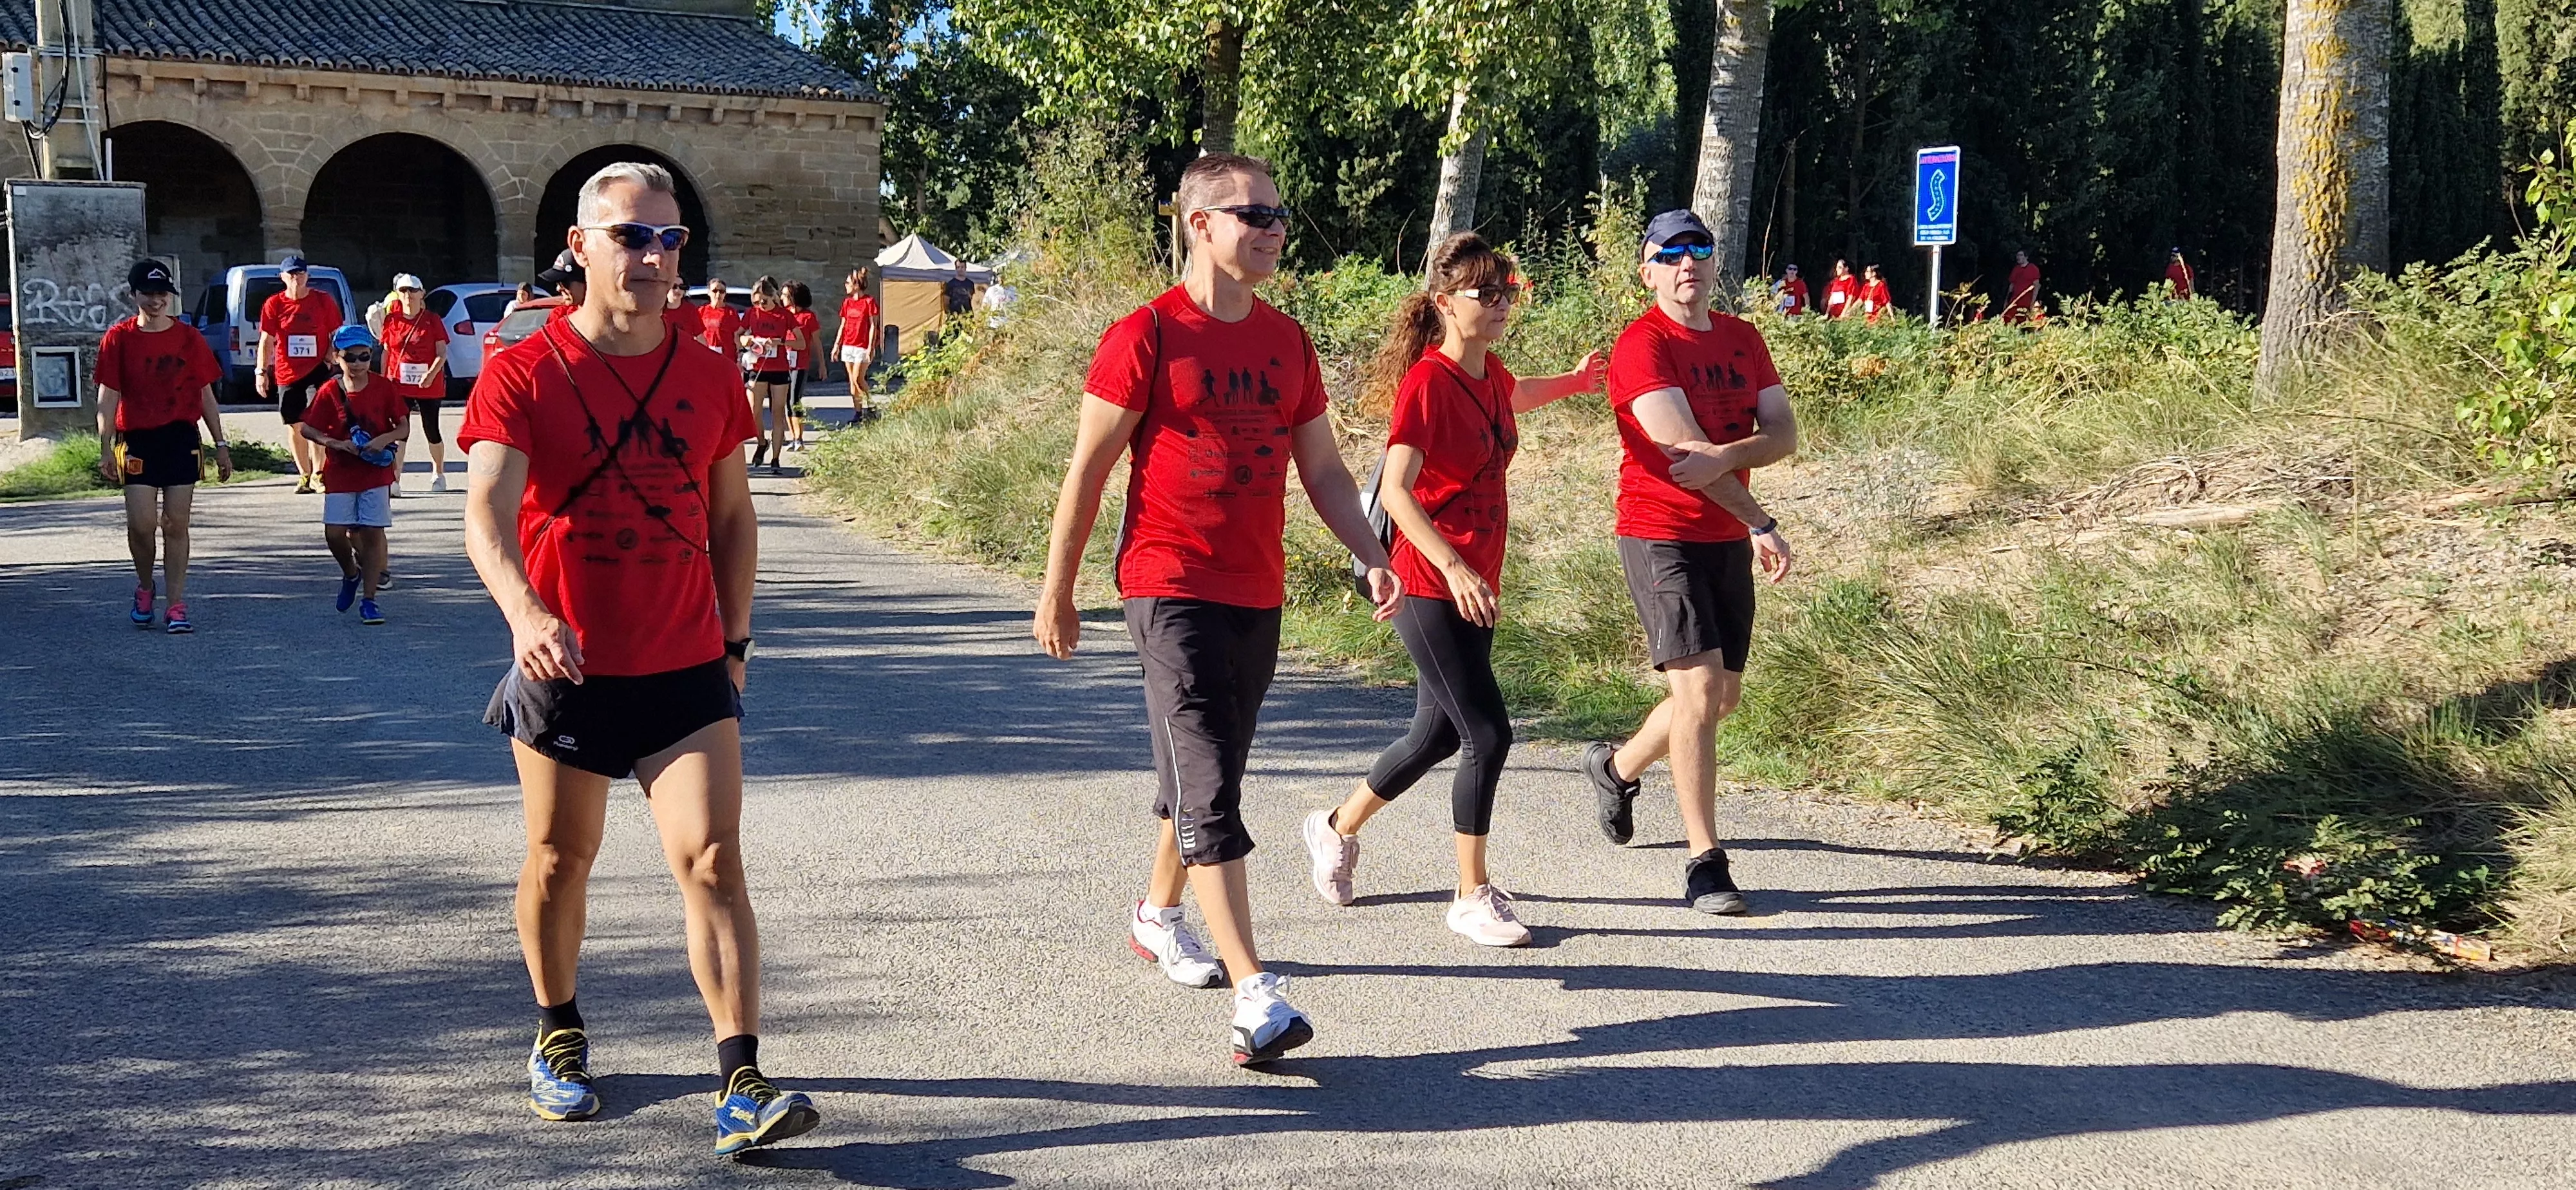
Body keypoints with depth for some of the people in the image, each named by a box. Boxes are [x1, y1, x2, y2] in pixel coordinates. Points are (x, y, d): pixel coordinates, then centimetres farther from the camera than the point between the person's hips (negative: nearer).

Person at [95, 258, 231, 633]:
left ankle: (177, 606, 4)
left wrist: (220, 445, 7)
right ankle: (144, 588, 19)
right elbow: (108, 396, 0)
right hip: (137, 441, -1)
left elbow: (206, 394, 9)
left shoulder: (189, 338, 5)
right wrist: (106, 449, -6)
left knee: (176, 525, 0)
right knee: (141, 524, -8)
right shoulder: (119, 338, 1)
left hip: (181, 440, 1)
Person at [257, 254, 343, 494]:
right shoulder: (274, 304, 2)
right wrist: (261, 371, -3)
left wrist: (329, 360, -7)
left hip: (317, 370, -2)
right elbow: (266, 341, 4)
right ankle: (304, 475, 19)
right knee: (294, 425, 7)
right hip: (287, 374, 2)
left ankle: (317, 475, -10)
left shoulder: (324, 301, 0)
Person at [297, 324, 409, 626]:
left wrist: (385, 439, -19)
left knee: (373, 533, -4)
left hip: (376, 473, -1)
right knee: (335, 533, -6)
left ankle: (369, 599, 2)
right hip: (340, 474, 1)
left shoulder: (384, 389, -1)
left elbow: (404, 427, 1)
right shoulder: (329, 392, -2)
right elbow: (307, 429, 1)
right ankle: (351, 573, 26)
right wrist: (335, 443, -15)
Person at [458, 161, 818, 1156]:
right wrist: (525, 611, -36)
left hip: (686, 672, 1)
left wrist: (735, 637, 12)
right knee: (560, 858, 13)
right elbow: (486, 510, -19)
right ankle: (558, 1035, 36)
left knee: (713, 861, -9)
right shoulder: (523, 374, -6)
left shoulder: (710, 379, 5)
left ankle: (740, 1084, -12)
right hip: (564, 667, -1)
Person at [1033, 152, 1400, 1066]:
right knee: (1210, 792, -12)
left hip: (1258, 594, 7)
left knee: (1203, 774, 19)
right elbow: (1088, 468, -6)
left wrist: (1372, 556, 2)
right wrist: (1056, 593, -4)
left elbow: (1322, 468, 15)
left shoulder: (1288, 342, 10)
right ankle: (1255, 994, -17)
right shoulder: (1148, 336, -9)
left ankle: (1158, 915, 41)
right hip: (1172, 590, -7)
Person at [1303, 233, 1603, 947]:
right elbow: (1395, 490, -29)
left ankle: (1337, 828, 38)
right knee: (1487, 734, -10)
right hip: (1430, 587, -9)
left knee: (1440, 733, 16)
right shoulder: (1429, 381, -17)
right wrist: (1454, 568, -37)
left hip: (1475, 584, 9)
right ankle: (1472, 898, 2)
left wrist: (1574, 381, 30)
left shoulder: (1488, 373, 8)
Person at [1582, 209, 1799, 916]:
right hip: (1660, 536, -7)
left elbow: (1784, 434, 2)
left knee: (1723, 696, 15)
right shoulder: (1642, 345, -11)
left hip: (1727, 540, 7)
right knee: (1697, 688, -15)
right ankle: (1705, 866, -11)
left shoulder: (1742, 338, 10)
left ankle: (1618, 767, 43)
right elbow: (1681, 445, -19)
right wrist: (1761, 525, -18)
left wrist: (1725, 457, -20)